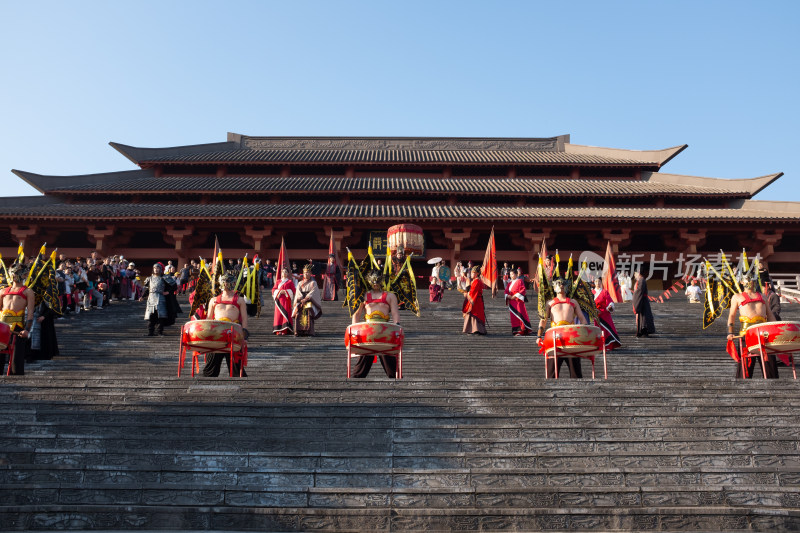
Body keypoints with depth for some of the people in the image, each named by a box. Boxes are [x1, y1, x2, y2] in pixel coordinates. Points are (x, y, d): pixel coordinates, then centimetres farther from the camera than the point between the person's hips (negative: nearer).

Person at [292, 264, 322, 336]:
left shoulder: (313, 283, 9)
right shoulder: (300, 283, 20)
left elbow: (313, 292, -3)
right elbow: (298, 293, 8)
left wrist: (306, 299, -15)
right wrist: (301, 299, -10)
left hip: (309, 301, -3)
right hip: (300, 301, 3)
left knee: (309, 314, -24)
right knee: (298, 314, -18)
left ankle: (309, 332, -25)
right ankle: (298, 332, -19)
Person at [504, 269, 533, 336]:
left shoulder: (519, 281, -3)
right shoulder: (510, 282, 17)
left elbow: (522, 290, -12)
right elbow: (506, 291, 17)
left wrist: (515, 296, -17)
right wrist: (508, 296, -4)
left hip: (518, 301, -6)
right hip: (511, 302, 7)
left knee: (520, 315, -10)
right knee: (513, 316, 4)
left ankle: (523, 329, -8)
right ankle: (516, 331, 8)